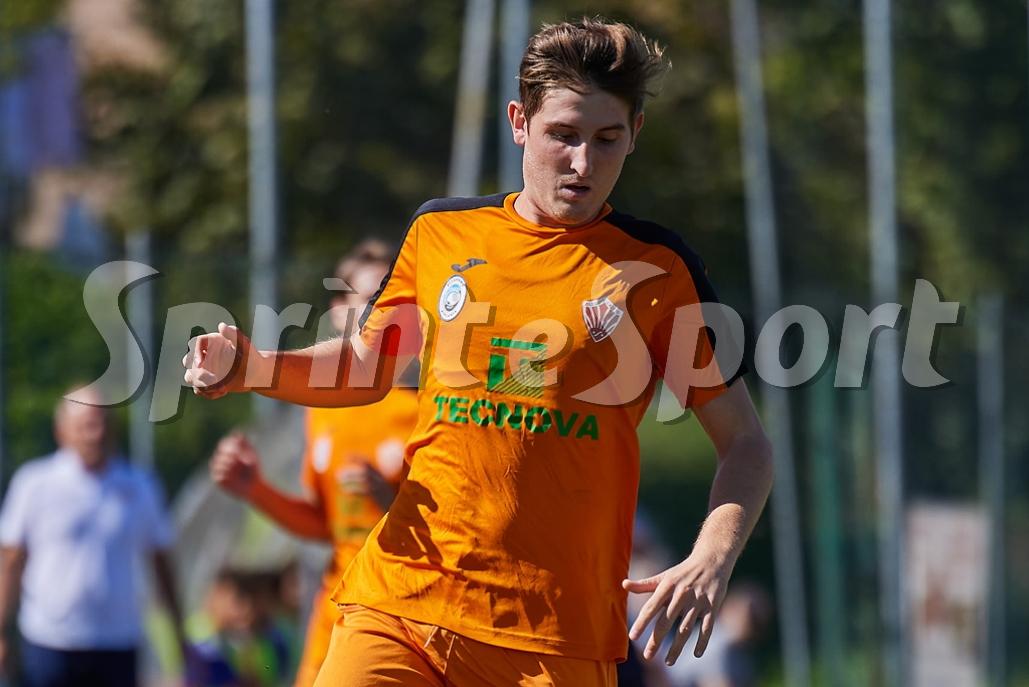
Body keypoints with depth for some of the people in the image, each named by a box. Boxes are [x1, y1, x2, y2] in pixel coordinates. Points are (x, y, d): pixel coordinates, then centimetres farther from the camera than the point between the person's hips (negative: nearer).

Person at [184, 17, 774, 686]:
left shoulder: (658, 267, 1)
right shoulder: (440, 231, 10)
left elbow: (746, 443, 5)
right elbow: (367, 368, 24)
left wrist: (712, 562, -13)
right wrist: (251, 367, 6)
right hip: (399, 599, 2)